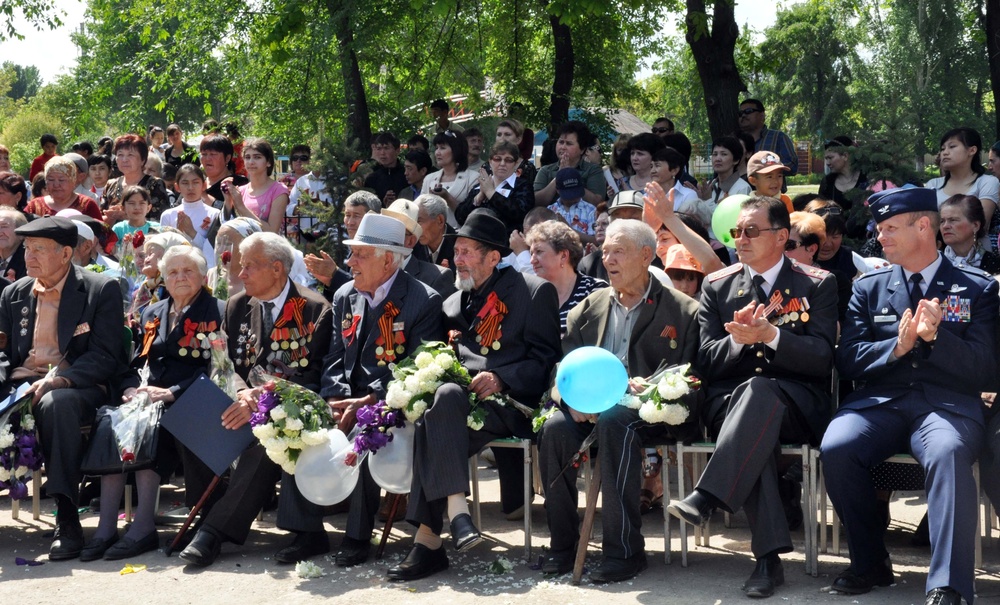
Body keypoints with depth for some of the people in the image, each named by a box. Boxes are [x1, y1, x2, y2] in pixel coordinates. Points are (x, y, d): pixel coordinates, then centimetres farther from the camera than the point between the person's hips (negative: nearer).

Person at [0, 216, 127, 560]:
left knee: (56, 403, -39)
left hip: (76, 387, -4)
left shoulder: (101, 291, 2)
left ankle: (67, 519, -37)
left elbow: (105, 357, -6)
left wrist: (60, 379, -22)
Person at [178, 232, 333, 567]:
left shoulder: (315, 310, -4)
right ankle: (211, 520, -15)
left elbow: (313, 377, -11)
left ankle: (215, 532, -36)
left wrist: (261, 401, -23)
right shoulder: (237, 306, 13)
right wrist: (243, 394, -15)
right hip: (243, 402, 5)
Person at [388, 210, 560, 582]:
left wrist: (501, 379, -15)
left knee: (445, 399, -35)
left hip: (508, 401, -5)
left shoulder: (534, 292, 7)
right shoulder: (454, 303, 26)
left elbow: (545, 359, 0)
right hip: (461, 398, 5)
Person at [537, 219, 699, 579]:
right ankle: (562, 544, -16)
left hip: (647, 412, -4)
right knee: (555, 428, -28)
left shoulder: (682, 311, 5)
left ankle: (625, 549, -31)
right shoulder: (589, 309, 18)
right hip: (591, 409, 4)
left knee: (614, 421, -37)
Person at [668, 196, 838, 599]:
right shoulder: (717, 285, 15)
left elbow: (823, 357, -5)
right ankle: (769, 555, -40)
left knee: (759, 390, -38)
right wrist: (739, 339, -14)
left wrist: (770, 335, -21)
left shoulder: (818, 285, 7)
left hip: (795, 403, -1)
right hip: (730, 400, 2)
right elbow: (707, 361, 7)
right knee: (755, 432, -36)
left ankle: (707, 498, -45)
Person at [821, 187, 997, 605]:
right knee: (836, 448, -29)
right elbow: (849, 361, 9)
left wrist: (934, 337, -15)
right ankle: (870, 563, -8)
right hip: (880, 400, 3)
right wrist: (897, 346, -9)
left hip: (949, 402, -2)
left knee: (948, 453, -37)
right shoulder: (868, 287, 17)